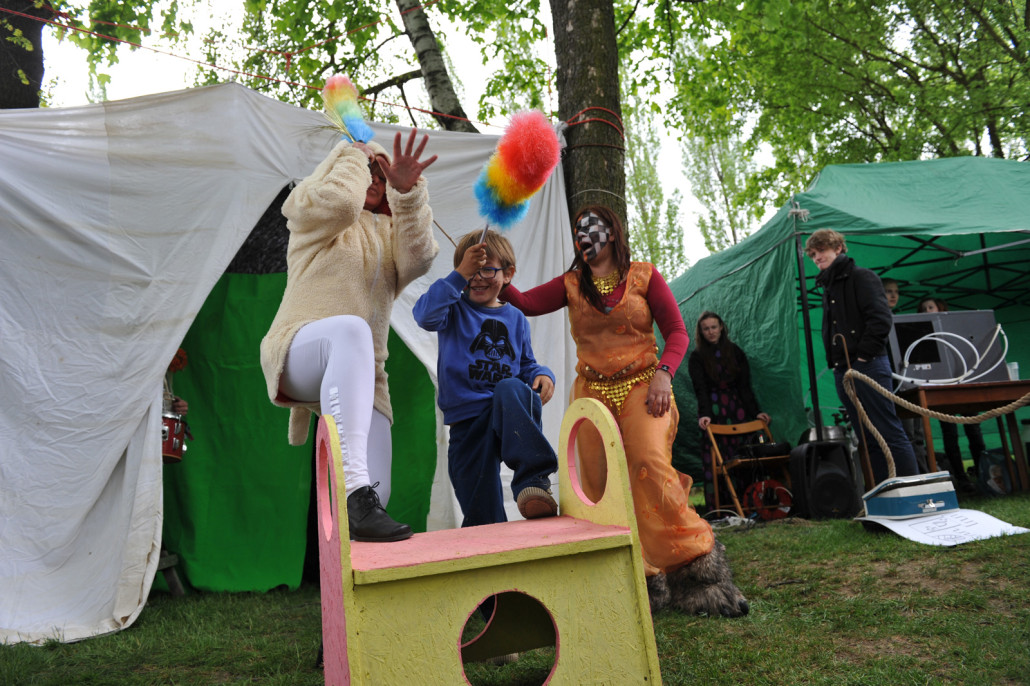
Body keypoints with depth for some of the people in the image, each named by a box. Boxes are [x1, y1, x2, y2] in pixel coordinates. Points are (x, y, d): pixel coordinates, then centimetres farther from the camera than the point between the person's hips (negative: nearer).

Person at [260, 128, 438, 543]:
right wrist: (354, 153, 8)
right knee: (349, 328, -43)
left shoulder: (390, 235, 23)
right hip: (296, 353, -4)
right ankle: (353, 490, -52)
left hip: (361, 377, 4)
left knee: (376, 495, -16)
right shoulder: (311, 214, 15)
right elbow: (339, 201, -11)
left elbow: (418, 259, -2)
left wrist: (408, 192, -16)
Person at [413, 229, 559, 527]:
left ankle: (533, 479, -37)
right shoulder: (455, 310, 5)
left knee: (509, 388, -37)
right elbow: (425, 315, -18)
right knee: (485, 523, -4)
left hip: (512, 412, 1)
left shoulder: (516, 318, 15)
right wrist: (460, 275, -26)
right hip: (466, 421, -1)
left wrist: (542, 375, -3)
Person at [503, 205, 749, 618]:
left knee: (650, 464, -22)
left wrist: (663, 373, -13)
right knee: (599, 484, -2)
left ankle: (697, 568, -7)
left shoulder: (644, 276, 5)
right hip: (592, 390, 3)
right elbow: (526, 303, -1)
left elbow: (677, 332, 3)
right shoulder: (571, 285, 12)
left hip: (641, 385, -3)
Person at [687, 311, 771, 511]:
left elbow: (745, 386, 7)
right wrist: (704, 414, -24)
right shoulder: (697, 357, 1)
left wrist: (756, 412, -2)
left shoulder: (735, 352, 9)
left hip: (736, 408, 2)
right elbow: (700, 389, -9)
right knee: (713, 459, -7)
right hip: (713, 411, -2)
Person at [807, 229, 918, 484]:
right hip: (843, 372, 8)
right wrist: (835, 362, 12)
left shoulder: (861, 277, -2)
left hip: (868, 367, -8)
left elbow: (881, 319, -13)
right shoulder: (828, 286, 21)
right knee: (869, 440, 8)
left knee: (890, 433, -8)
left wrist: (863, 356, -15)